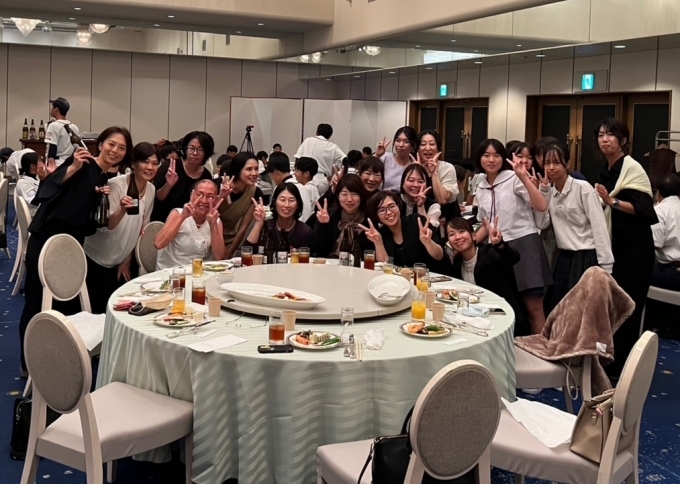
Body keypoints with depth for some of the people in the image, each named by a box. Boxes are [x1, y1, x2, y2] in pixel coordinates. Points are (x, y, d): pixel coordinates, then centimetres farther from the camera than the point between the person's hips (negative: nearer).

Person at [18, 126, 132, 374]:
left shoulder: (104, 180, 11)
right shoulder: (82, 163, -9)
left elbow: (89, 217, 11)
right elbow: (45, 190, -19)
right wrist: (72, 168, -28)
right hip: (45, 240, -7)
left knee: (68, 304, 7)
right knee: (38, 302, 2)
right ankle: (29, 362, 14)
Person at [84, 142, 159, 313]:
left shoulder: (151, 189, -3)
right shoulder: (116, 185, -22)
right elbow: (104, 226, -27)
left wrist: (127, 261, 7)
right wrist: (122, 210, -45)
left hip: (121, 262, 6)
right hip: (96, 259, -6)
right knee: (100, 311, -3)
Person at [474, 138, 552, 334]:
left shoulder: (514, 178, -6)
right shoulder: (481, 189, 13)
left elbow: (542, 206, -18)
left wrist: (524, 178, -25)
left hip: (524, 244, -6)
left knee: (534, 308, -8)